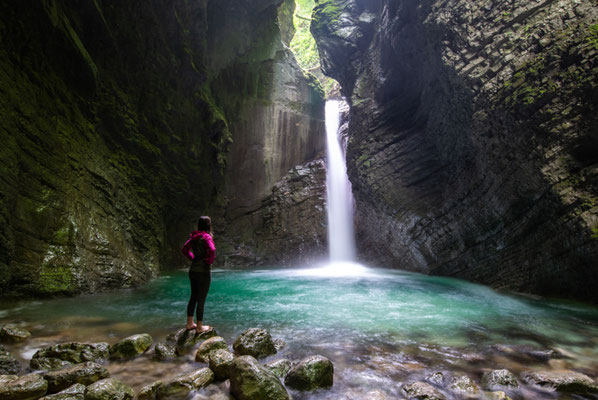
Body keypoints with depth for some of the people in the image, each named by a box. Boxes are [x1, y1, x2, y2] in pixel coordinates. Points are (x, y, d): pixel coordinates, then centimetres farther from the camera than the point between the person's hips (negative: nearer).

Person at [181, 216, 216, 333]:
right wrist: (209, 262, -15)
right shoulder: (206, 237, -17)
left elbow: (185, 248, 18)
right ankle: (200, 327, 15)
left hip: (193, 270, 8)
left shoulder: (194, 236, 6)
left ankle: (189, 324, 29)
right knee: (201, 300, 4)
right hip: (204, 271, -8)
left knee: (193, 297, 19)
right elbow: (212, 250, -32)